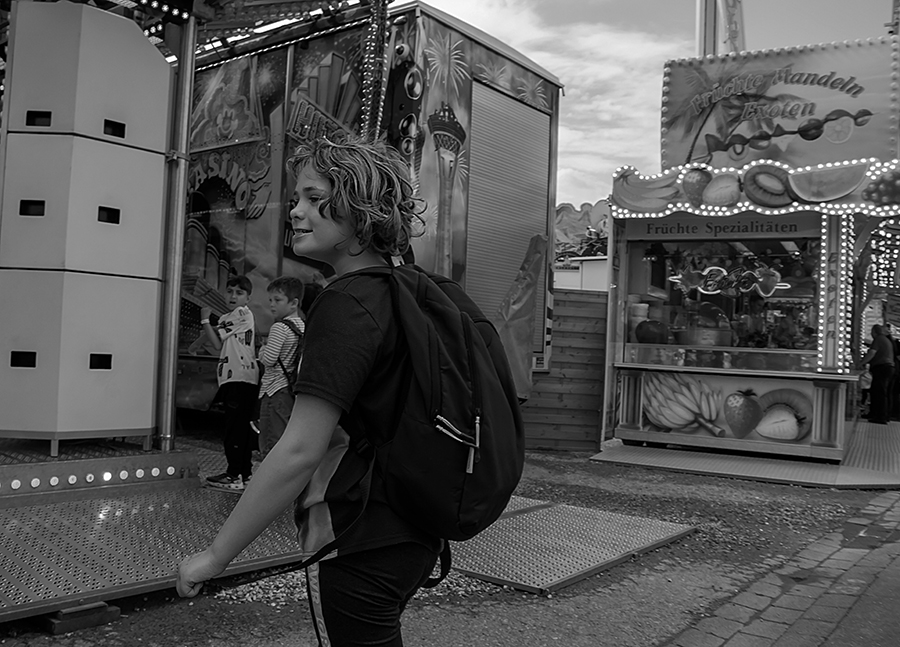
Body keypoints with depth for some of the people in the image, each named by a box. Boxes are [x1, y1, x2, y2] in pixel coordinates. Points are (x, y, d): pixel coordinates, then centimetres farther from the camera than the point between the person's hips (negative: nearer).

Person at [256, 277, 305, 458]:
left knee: (270, 444, -5)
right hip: (293, 391, 8)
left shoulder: (279, 327, -13)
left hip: (275, 391, -8)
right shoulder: (303, 327, 11)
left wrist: (262, 351, 3)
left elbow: (269, 359, -20)